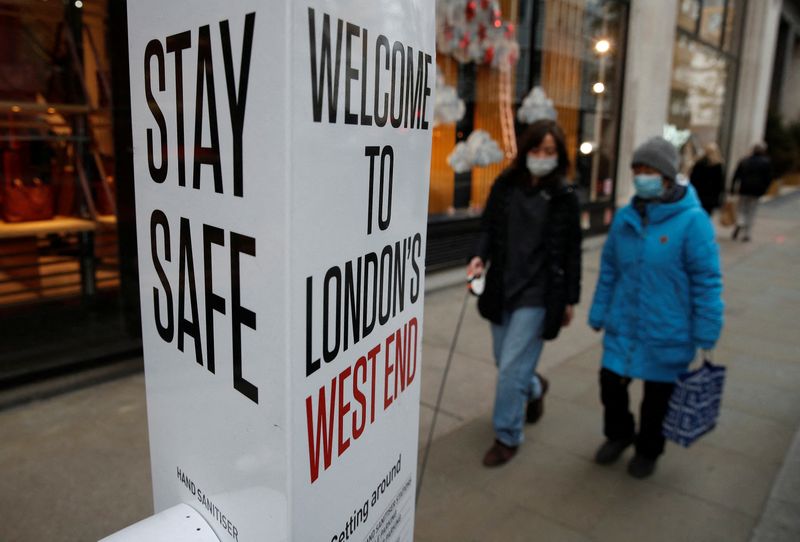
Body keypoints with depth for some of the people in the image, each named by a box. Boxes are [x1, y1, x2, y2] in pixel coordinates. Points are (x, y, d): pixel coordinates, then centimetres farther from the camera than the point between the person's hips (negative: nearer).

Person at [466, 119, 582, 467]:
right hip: (501, 287, 4)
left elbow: (571, 252, 0)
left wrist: (570, 299, 2)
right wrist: (479, 257, -15)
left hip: (537, 293, -4)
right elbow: (488, 229, 6)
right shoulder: (504, 186, 3)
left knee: (512, 366, -4)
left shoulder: (564, 197, -4)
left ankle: (507, 437, 15)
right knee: (505, 362, 16)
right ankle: (535, 388, 49)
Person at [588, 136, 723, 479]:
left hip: (667, 333, -3)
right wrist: (599, 313, 8)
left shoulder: (692, 220, -15)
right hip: (622, 328, 4)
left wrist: (706, 334, -11)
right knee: (610, 385, 11)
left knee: (657, 397, 14)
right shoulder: (625, 217, -1)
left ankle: (648, 451, 40)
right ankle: (618, 435, 41)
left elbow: (707, 281, -12)